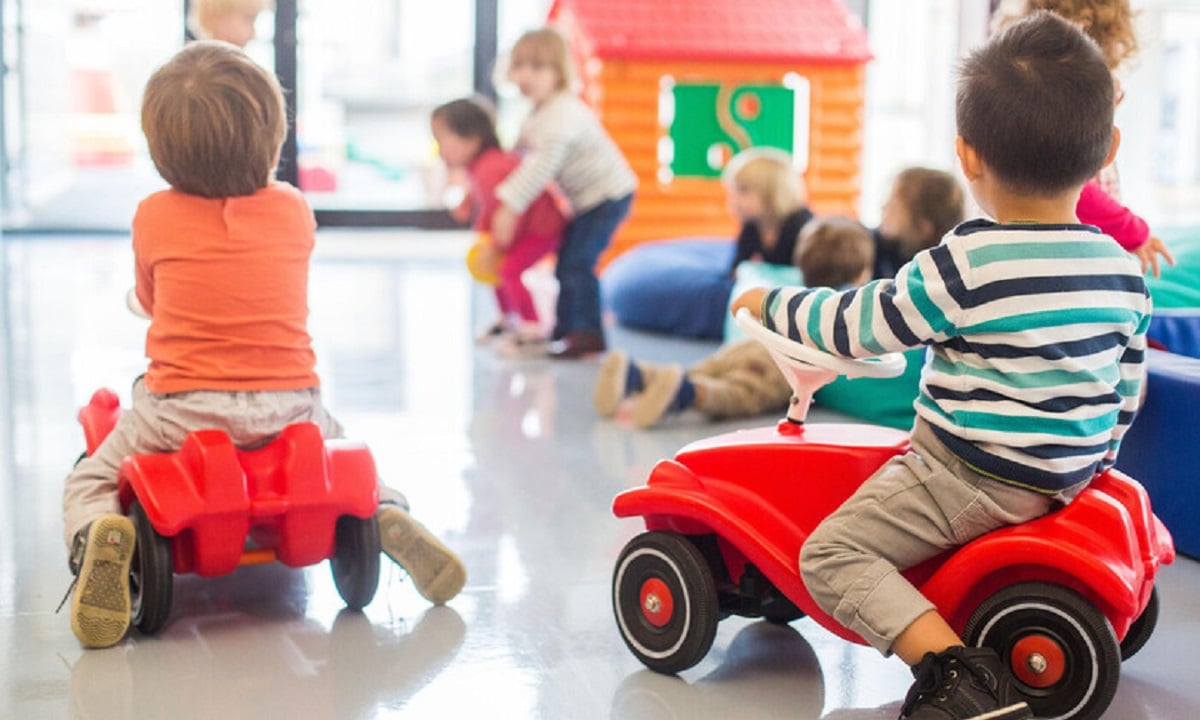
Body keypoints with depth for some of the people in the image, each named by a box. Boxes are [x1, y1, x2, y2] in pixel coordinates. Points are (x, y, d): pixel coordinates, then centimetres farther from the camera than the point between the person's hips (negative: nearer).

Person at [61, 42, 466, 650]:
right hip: (289, 407, 2)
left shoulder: (153, 218, -3)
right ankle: (390, 516, -1)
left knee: (88, 484, 17)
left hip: (183, 411, -2)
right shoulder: (294, 211, 1)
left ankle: (96, 539, -18)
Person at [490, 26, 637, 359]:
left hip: (609, 196, -10)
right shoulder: (538, 113, 6)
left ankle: (588, 333, -12)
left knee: (578, 261, -17)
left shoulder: (561, 115, -27)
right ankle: (566, 328, 23)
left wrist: (510, 207, -35)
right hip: (587, 198, 10)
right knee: (566, 263, 12)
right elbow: (521, 156, 17)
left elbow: (542, 166, -34)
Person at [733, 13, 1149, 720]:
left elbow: (856, 324, -11)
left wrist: (773, 302, 7)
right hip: (1072, 472, 8)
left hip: (978, 479, -8)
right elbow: (1127, 389, 11)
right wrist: (1094, 461, 30)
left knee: (832, 553, -5)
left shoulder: (966, 265, -20)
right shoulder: (1124, 271, 1)